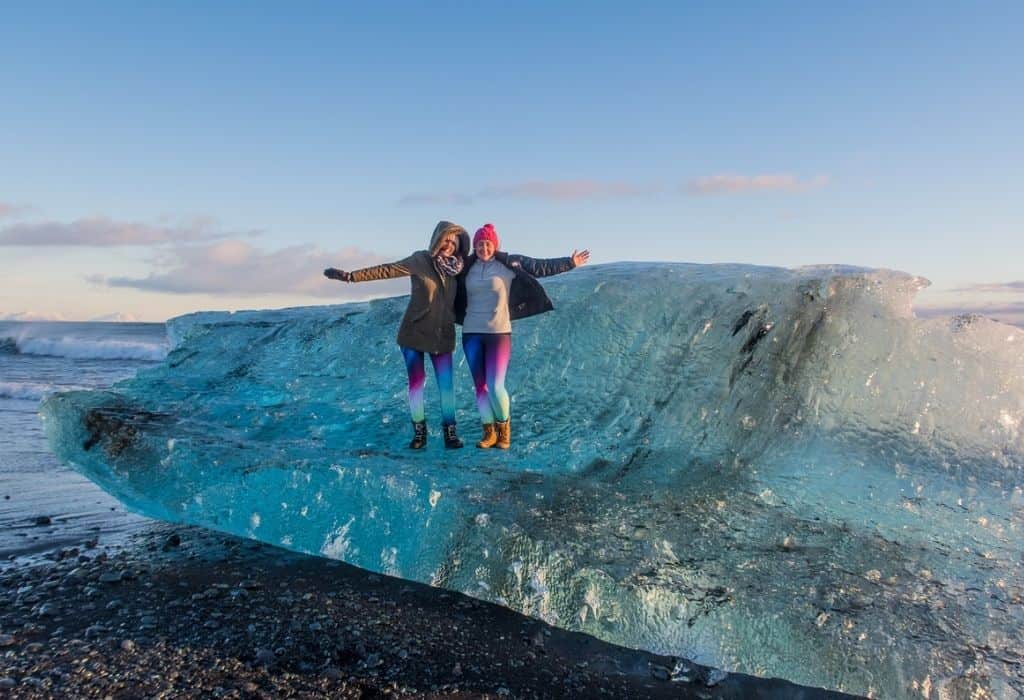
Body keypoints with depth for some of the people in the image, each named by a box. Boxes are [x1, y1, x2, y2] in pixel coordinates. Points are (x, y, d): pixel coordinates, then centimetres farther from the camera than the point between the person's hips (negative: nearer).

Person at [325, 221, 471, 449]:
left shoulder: (457, 268, 2)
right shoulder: (421, 260, -10)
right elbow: (386, 270, -14)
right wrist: (350, 276, -20)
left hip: (442, 335, 3)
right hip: (414, 332, -3)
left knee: (446, 383, 0)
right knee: (416, 381, 2)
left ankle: (450, 431, 9)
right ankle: (419, 432, 12)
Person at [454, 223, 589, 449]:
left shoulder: (509, 263, -2)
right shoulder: (466, 267, 8)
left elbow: (540, 267, -1)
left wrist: (570, 263, -3)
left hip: (499, 333, -3)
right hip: (471, 334, 4)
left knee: (495, 386, -10)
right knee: (480, 386, 6)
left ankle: (504, 426, 15)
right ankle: (489, 433, 16)